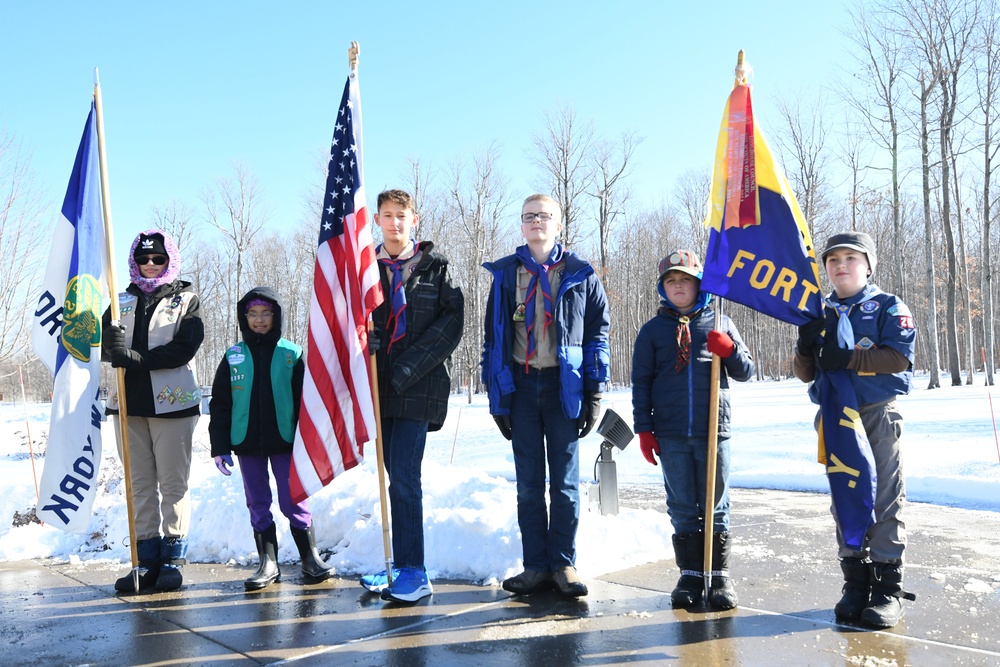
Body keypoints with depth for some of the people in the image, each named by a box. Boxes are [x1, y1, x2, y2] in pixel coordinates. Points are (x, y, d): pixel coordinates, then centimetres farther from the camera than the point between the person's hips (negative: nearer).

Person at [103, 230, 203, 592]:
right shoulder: (123, 300, 15)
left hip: (172, 401, -4)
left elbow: (184, 348, -11)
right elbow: (105, 344, 3)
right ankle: (147, 559, 13)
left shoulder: (186, 300, 4)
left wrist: (134, 358, -19)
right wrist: (110, 342, -21)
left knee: (173, 483, -1)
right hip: (130, 402, 4)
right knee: (140, 484, 7)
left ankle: (173, 558, 7)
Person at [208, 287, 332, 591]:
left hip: (285, 441, -2)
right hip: (246, 443, 3)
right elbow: (220, 403, 6)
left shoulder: (292, 354, 0)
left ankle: (310, 557, 14)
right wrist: (220, 447, 0)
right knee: (258, 504, 9)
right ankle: (268, 563, 18)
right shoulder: (234, 357, 5)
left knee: (293, 500, 0)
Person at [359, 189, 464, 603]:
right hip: (381, 385, 4)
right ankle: (404, 567, 20)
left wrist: (406, 370, -13)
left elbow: (452, 322, -6)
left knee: (404, 479, -10)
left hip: (418, 386, -4)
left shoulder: (436, 267, 2)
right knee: (398, 478, 10)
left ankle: (413, 573, -3)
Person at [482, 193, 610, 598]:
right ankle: (536, 566, 15)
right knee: (528, 484, 6)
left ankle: (564, 564, 14)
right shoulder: (505, 274, 8)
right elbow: (493, 335, 8)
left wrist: (595, 394, -3)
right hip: (521, 386, 2)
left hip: (564, 386, -1)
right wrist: (495, 395, 3)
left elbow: (597, 334, 4)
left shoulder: (581, 275, 4)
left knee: (565, 482, 4)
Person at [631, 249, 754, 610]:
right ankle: (690, 574, 18)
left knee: (715, 507, 7)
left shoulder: (719, 324, 7)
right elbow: (641, 382, 7)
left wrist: (729, 349, -11)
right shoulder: (653, 330, 6)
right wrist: (644, 429, 0)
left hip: (713, 431, 0)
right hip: (671, 435, 0)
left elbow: (745, 371, 10)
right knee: (682, 509, 7)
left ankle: (719, 575, 17)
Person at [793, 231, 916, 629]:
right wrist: (806, 347, -10)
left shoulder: (888, 307, 2)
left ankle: (888, 587, 2)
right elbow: (805, 374, 10)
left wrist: (849, 360, -20)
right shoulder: (819, 315, 13)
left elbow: (899, 357, -11)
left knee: (885, 499, -4)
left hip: (879, 415, -4)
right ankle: (855, 583, 16)